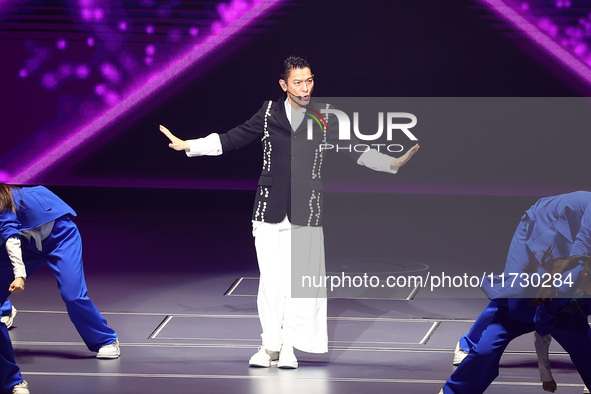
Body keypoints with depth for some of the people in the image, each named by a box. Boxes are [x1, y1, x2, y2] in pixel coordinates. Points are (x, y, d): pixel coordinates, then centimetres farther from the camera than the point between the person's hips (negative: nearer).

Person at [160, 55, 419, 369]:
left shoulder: (324, 119, 6)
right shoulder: (269, 113, 7)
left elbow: (355, 151, 8)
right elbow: (232, 139, 12)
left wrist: (394, 163, -3)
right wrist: (188, 145, 7)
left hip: (305, 213, 0)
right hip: (270, 212, 0)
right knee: (270, 281, -3)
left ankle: (290, 346, 7)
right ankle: (270, 345, 8)